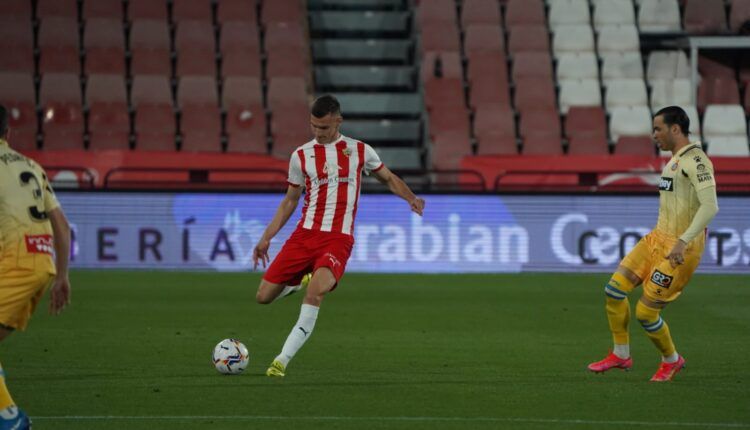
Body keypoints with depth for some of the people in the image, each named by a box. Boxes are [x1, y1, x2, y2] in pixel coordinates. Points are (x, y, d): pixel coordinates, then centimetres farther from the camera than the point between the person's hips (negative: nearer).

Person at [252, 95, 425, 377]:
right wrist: (267, 237, 12)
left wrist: (411, 198, -1)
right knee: (264, 297, -2)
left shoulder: (359, 151, 6)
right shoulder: (301, 155, 9)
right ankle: (299, 280, 33)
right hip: (305, 234, 3)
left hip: (338, 238, -3)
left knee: (315, 293, -30)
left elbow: (389, 179, 19)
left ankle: (283, 360, -25)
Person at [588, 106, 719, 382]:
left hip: (680, 249, -9)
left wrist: (683, 241, -31)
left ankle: (672, 361, 19)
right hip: (657, 239, 9)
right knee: (614, 289, 2)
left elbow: (710, 206, -26)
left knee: (645, 314, -6)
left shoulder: (695, 160, -16)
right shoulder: (675, 160, 14)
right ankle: (621, 355, 16)